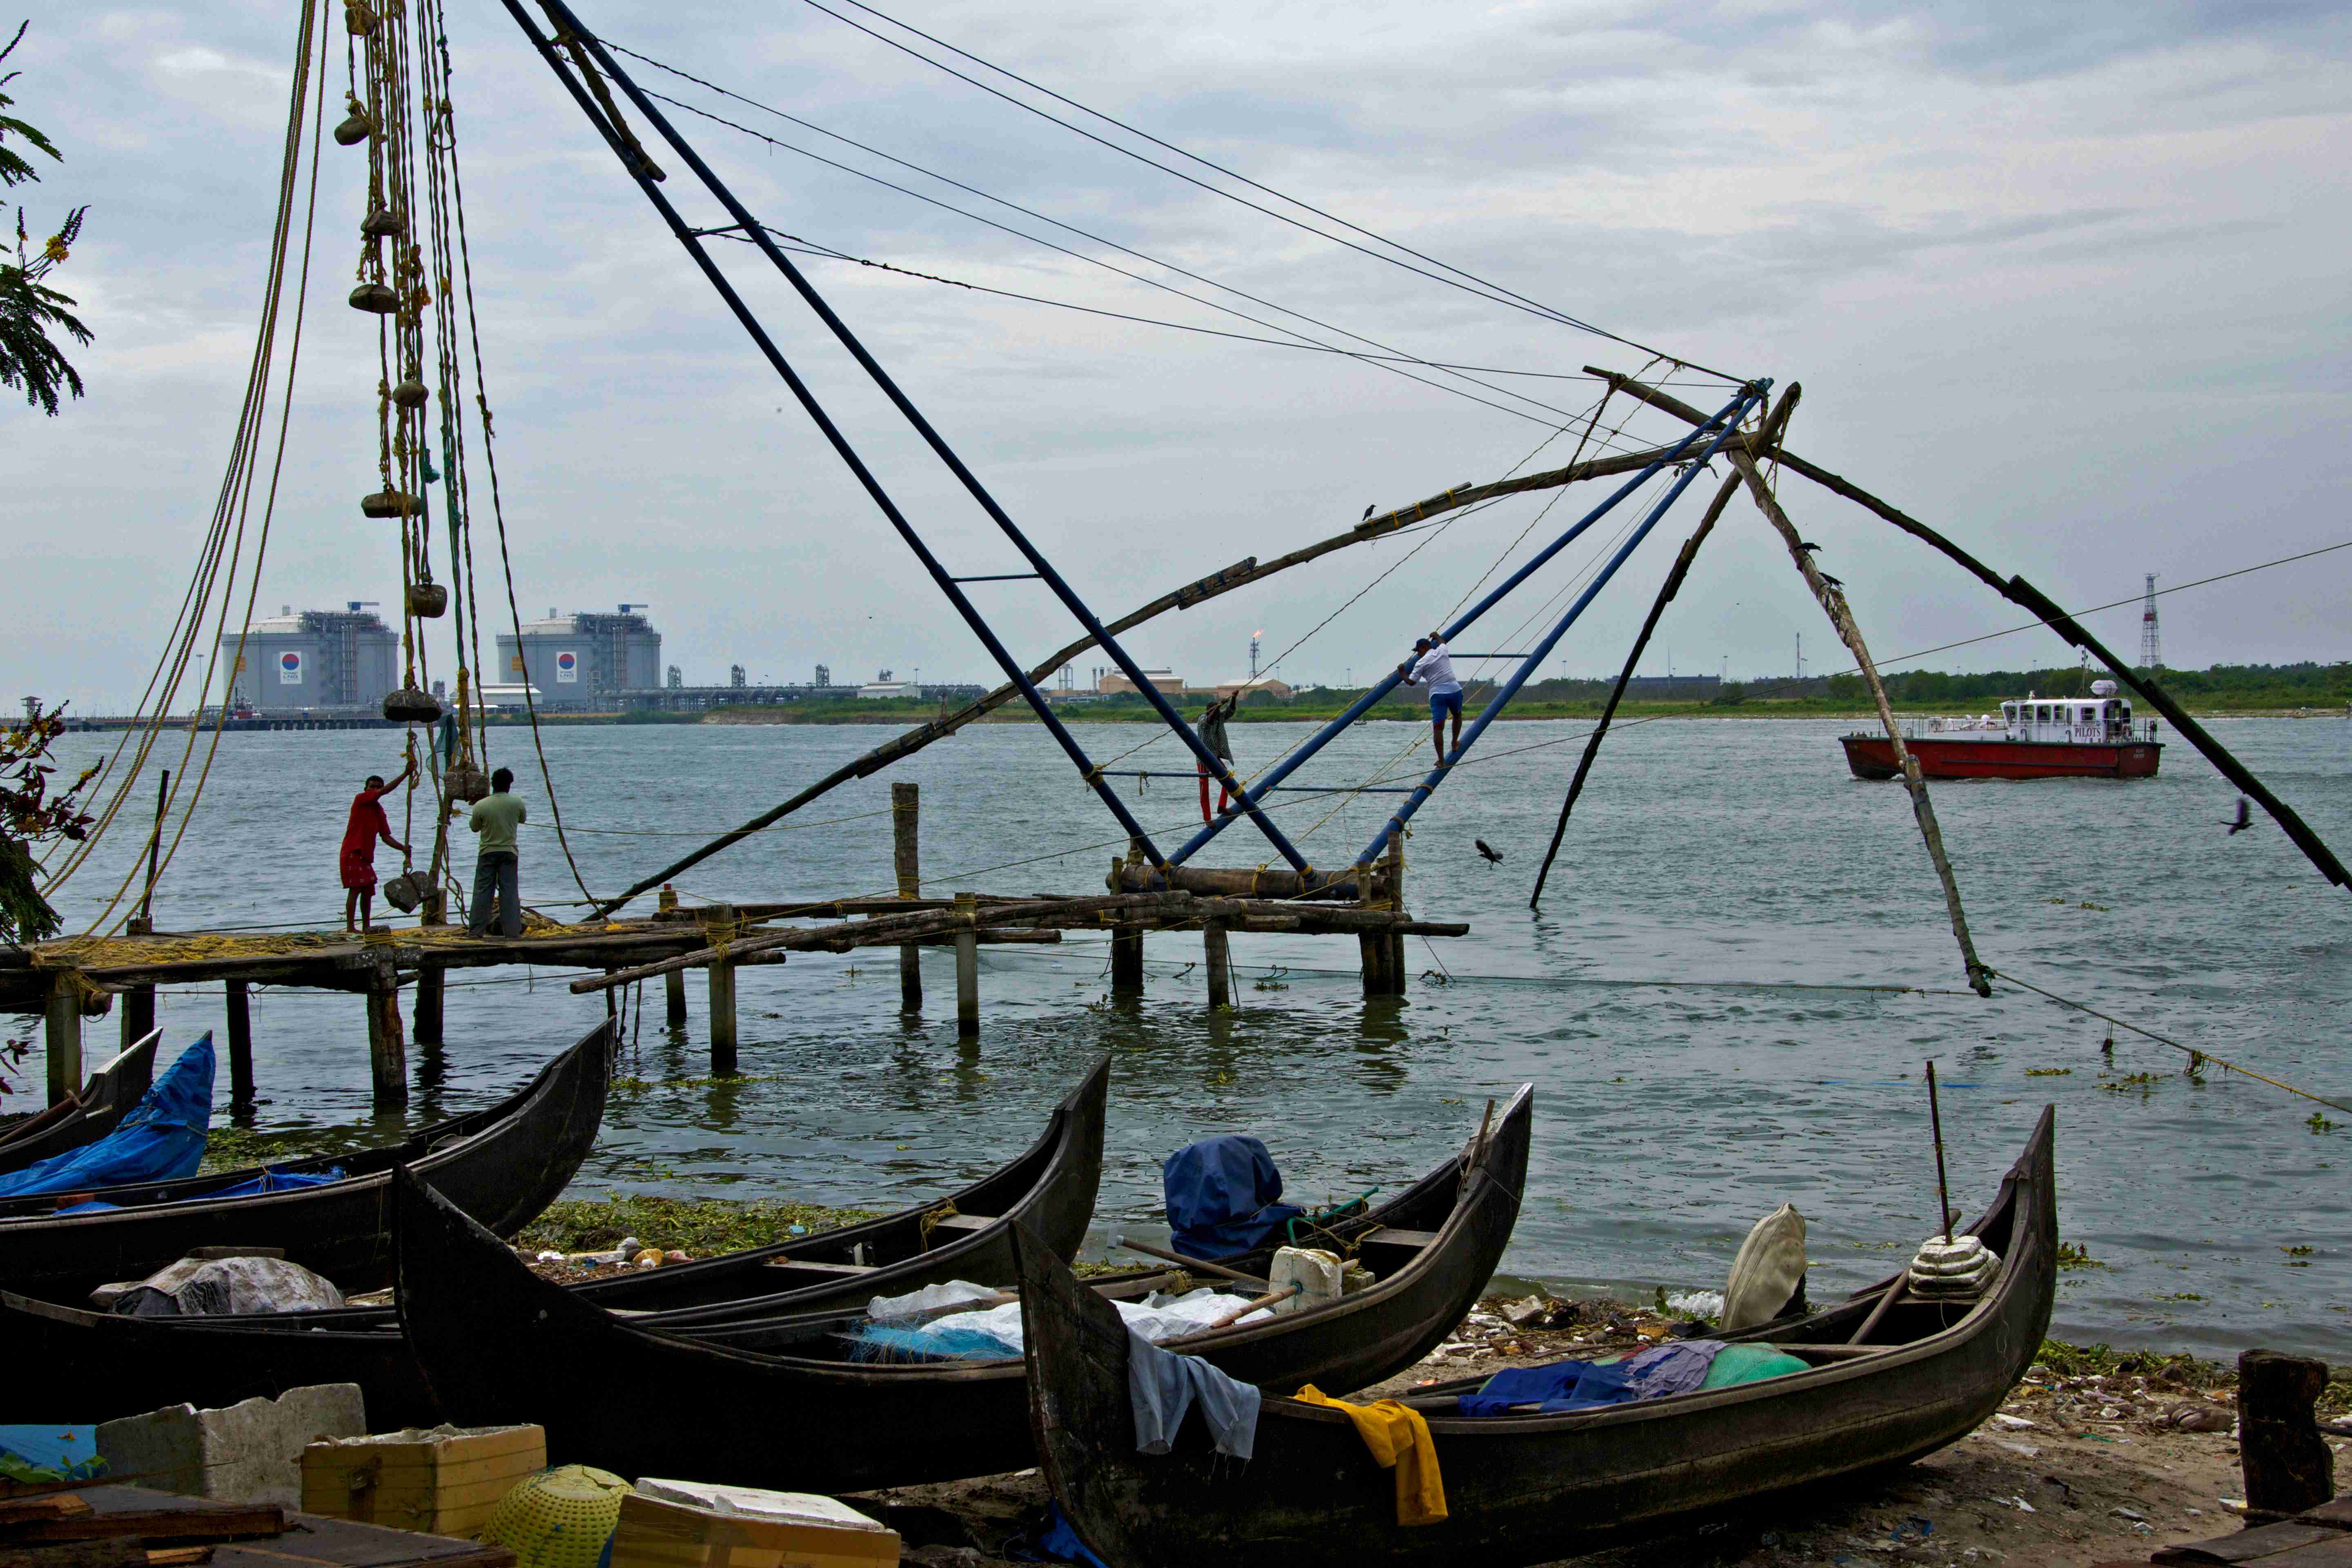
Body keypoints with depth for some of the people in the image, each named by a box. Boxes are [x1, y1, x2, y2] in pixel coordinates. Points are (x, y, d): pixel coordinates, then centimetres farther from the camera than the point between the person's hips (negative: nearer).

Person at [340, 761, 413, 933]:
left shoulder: (379, 811, 16)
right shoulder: (360, 799, -6)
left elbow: (386, 836, 14)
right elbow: (386, 791, -17)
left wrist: (402, 848, -2)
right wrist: (405, 774, -18)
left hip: (366, 856, 8)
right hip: (352, 853, -8)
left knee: (368, 891, 10)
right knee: (355, 889, -14)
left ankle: (366, 927, 19)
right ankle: (350, 928, -15)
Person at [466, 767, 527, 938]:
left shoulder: (480, 806, -10)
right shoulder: (516, 803, -7)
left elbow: (474, 827, 5)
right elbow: (523, 819, 13)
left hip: (487, 853, 0)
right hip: (509, 853, 0)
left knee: (482, 892, 5)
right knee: (510, 892, 4)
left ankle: (475, 931, 6)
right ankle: (512, 931, 1)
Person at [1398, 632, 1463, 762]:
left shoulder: (1421, 663, 1)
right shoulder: (1442, 651, 12)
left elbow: (1411, 682, 3)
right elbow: (1442, 642, 37)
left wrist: (1402, 673, 20)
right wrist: (1436, 636, 58)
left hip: (1437, 694, -4)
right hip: (1455, 690, 4)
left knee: (1438, 728, -5)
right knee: (1457, 715, 33)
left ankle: (1441, 760, -13)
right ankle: (1455, 743, 37)